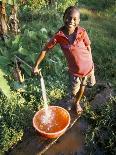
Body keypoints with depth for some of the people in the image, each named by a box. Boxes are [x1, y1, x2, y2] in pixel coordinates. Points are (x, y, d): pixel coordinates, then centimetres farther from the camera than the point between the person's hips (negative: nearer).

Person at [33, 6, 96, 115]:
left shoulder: (82, 32, -19)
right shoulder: (59, 35, -20)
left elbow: (88, 49, -6)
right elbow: (45, 49, -10)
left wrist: (91, 67, 1)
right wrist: (36, 66, -8)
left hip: (87, 67, 1)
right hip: (74, 70, -1)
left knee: (82, 86, 24)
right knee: (74, 91, 16)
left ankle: (77, 102, 54)